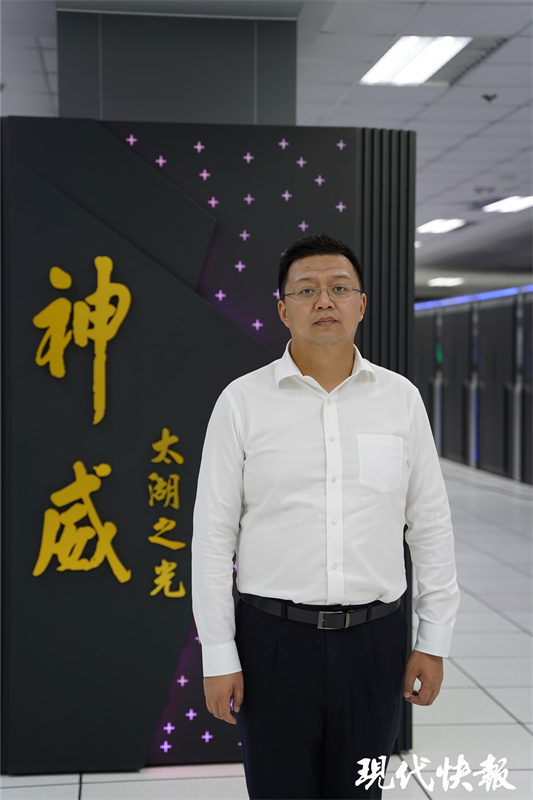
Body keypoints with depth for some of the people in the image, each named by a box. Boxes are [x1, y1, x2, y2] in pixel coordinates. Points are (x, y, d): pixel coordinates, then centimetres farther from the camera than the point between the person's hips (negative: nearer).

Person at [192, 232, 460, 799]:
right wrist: (218, 658, -5)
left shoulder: (401, 398, 3)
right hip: (274, 639, -2)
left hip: (373, 639, 2)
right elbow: (213, 535, -2)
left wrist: (435, 640, 4)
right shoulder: (242, 402, -3)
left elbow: (430, 525, 7)